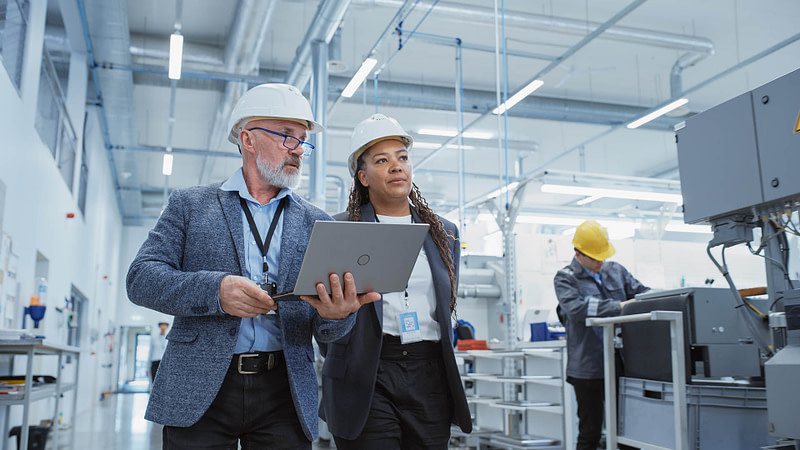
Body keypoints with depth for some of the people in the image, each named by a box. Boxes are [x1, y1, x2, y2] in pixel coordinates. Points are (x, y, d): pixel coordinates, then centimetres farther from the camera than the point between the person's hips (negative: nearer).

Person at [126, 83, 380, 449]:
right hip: (199, 392, -1)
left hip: (285, 394, 2)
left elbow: (324, 331, 7)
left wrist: (338, 315, -19)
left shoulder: (316, 223, 10)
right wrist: (215, 290, -20)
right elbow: (141, 278, -2)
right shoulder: (189, 205, 7)